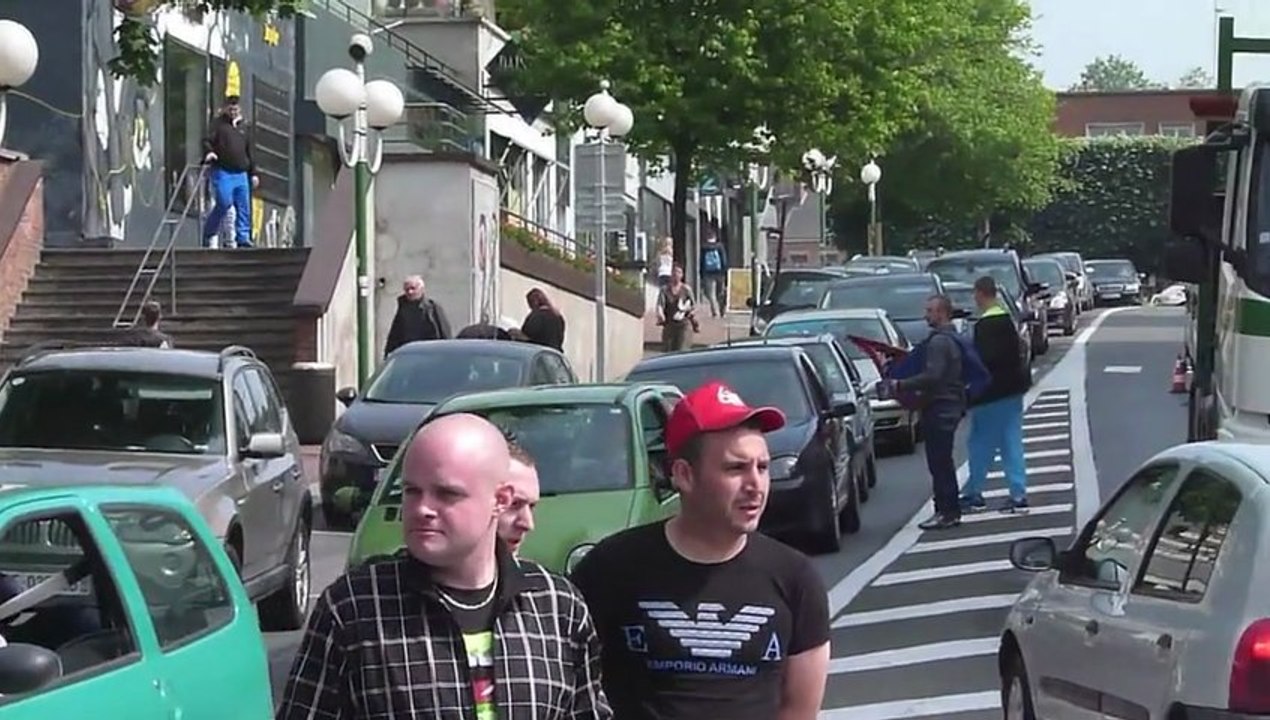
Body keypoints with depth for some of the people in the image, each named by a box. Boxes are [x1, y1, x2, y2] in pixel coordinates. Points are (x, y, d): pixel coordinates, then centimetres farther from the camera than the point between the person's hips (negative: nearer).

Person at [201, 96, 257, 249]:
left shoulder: (242, 128, 21)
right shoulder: (218, 124, 5)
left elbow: (249, 152, 26)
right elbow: (207, 140, -6)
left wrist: (253, 173, 22)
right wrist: (208, 152, -28)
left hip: (241, 174, 6)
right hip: (222, 172, -6)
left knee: (244, 208, 1)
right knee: (224, 203, -13)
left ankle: (243, 238, 5)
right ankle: (209, 234, 2)